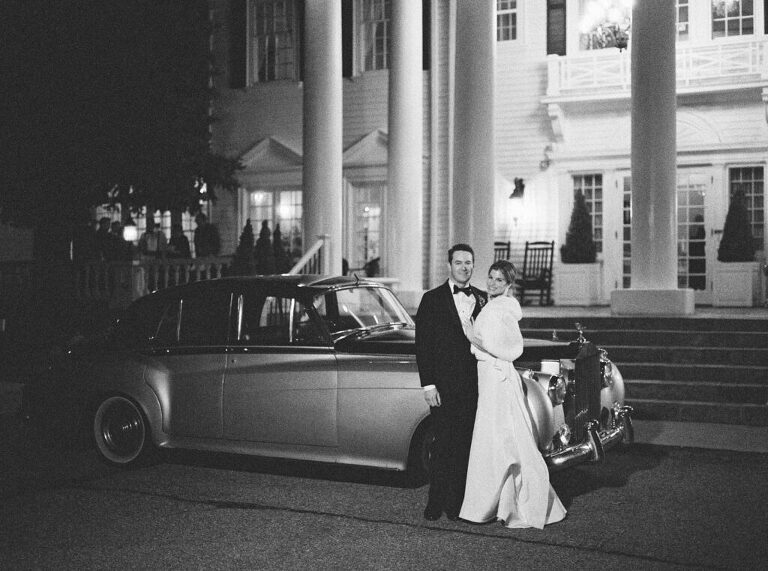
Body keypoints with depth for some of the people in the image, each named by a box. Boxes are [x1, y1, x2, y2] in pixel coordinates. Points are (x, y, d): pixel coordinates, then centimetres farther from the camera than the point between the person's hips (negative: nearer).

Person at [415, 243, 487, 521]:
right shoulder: (432, 299, 1)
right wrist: (428, 384, -8)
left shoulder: (482, 299, 10)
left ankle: (458, 503, 15)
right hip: (443, 385, -3)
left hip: (474, 384, 3)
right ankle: (436, 503, 9)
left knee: (466, 445, 5)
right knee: (444, 444, -1)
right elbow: (422, 345, -1)